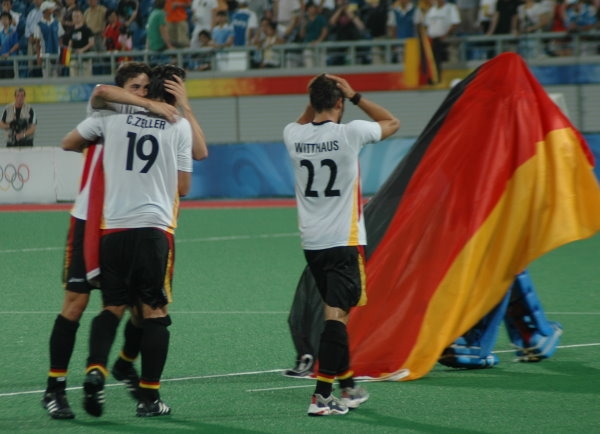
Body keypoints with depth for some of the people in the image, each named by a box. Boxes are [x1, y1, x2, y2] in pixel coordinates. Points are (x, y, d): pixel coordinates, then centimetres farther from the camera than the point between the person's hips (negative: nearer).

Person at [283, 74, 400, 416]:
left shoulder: (294, 136, 0)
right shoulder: (350, 133, -12)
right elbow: (393, 122, 7)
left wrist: (316, 97, 14)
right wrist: (355, 96, 6)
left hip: (311, 242, 5)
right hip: (343, 240, -5)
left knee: (338, 311, 18)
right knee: (336, 314, -8)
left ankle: (348, 387, 27)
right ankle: (321, 396, -16)